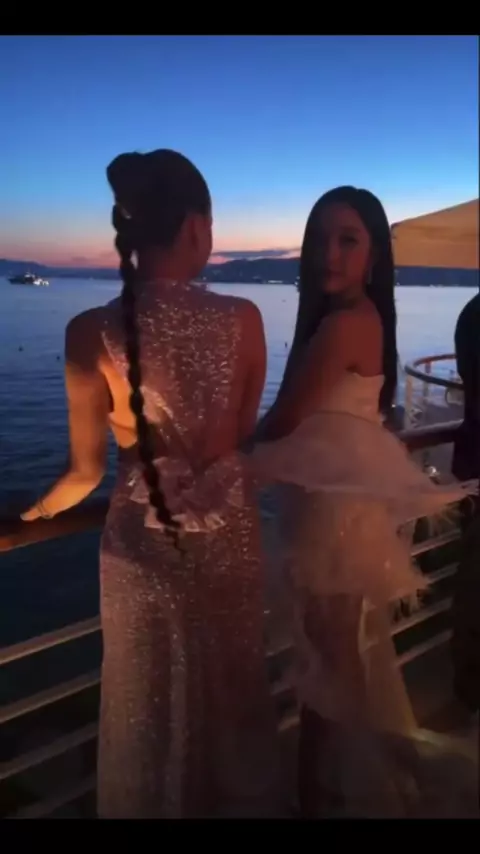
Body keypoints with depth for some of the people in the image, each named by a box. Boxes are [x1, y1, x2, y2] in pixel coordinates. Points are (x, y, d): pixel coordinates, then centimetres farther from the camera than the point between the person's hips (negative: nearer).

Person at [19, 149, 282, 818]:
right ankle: (239, 800, 52)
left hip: (145, 546, -1)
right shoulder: (242, 318, -13)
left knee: (151, 709, 24)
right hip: (229, 535, 2)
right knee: (233, 694, 27)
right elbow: (241, 435, -2)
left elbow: (87, 471, -8)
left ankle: (157, 805, 48)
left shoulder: (93, 333, -17)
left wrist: (38, 511, 14)